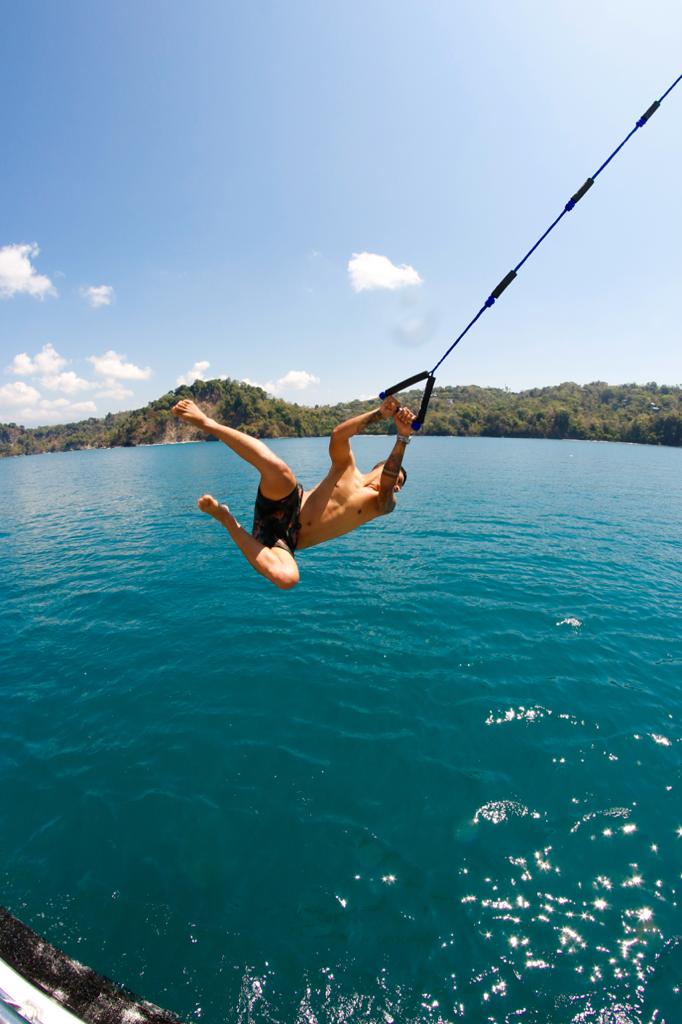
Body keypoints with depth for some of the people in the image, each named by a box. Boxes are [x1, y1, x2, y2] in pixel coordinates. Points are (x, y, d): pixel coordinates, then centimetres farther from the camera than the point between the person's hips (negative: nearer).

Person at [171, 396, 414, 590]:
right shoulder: (348, 469, 12)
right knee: (279, 470, -35)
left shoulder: (382, 505, 11)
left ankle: (226, 520, -13)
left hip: (286, 541, 2)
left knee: (287, 579, -34)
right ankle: (206, 422, -17)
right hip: (287, 505, -1)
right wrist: (379, 413, -13)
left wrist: (403, 437, -24)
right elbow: (338, 435, -7)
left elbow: (387, 484, -12)